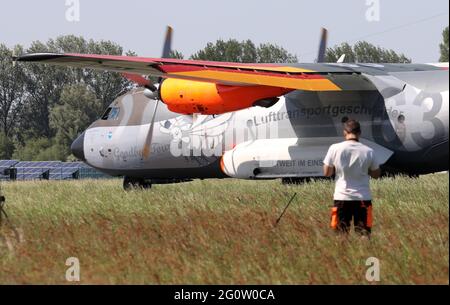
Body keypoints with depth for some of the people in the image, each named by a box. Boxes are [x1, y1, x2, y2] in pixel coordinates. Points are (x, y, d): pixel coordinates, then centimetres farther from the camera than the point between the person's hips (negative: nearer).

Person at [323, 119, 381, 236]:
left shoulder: (335, 149, -6)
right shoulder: (368, 151, -5)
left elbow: (327, 173, 1)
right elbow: (376, 174, 8)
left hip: (342, 197, 0)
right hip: (363, 198, 0)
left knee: (341, 234, 8)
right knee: (364, 233, 3)